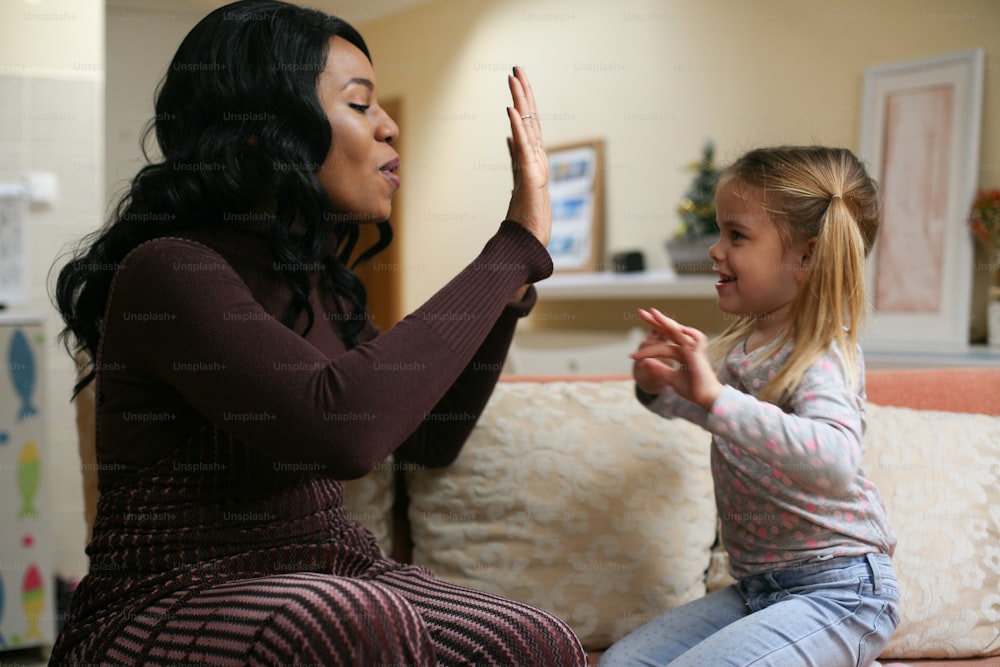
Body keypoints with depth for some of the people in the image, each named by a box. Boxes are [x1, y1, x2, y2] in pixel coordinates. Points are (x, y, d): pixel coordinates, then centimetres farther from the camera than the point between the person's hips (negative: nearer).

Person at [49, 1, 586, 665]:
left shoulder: (315, 279, 11)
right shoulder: (167, 270, -16)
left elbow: (431, 438, 20)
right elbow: (344, 430, -31)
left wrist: (512, 277, 9)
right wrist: (519, 244, -21)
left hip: (328, 584, 7)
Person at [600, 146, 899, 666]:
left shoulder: (822, 360, -20)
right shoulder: (743, 342, 6)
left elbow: (836, 461, -40)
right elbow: (685, 403, 22)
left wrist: (715, 396, -43)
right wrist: (656, 384, -2)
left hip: (838, 592, -9)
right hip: (757, 586, 9)